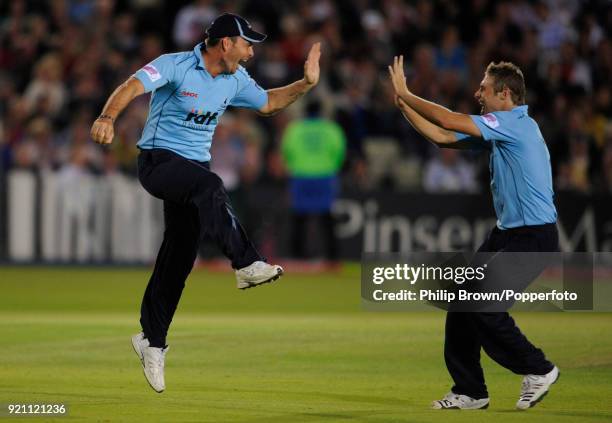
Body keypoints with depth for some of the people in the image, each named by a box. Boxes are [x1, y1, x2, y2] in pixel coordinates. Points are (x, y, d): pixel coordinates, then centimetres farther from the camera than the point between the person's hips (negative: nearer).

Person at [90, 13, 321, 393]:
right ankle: (247, 265, -42)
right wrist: (108, 117, -49)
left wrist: (306, 84, 6)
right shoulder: (176, 66, -16)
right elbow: (133, 86, -30)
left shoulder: (235, 79, 7)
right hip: (158, 160, -7)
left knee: (179, 259, 5)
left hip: (194, 166, 7)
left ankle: (152, 340, 16)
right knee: (209, 186, -37)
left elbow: (267, 103, 21)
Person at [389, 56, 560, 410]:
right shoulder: (497, 129, 13)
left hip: (534, 236, -10)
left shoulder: (516, 123, -16)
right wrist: (403, 103, 11)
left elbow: (450, 121, -21)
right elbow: (442, 136, 17)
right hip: (507, 233, 10)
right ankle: (470, 392, 12)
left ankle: (538, 369, 3)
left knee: (482, 305, -14)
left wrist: (406, 94, -11)